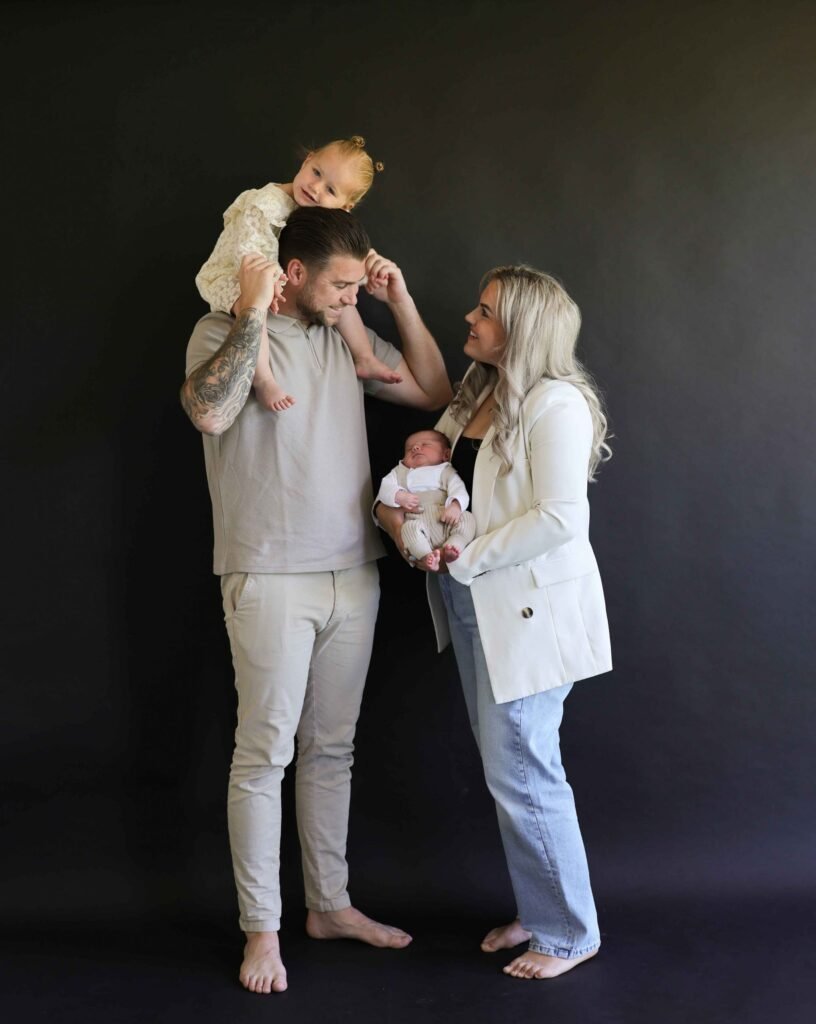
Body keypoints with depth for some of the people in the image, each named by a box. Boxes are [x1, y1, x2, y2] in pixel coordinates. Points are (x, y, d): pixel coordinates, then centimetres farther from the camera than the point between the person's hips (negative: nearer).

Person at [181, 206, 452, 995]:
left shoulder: (346, 338, 11)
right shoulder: (224, 331, -5)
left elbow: (435, 392, 15)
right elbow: (208, 412, -25)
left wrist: (401, 303, 6)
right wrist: (254, 312, -20)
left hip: (353, 576, 6)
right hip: (269, 579, -5)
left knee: (332, 750, 13)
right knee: (263, 754, 0)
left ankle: (330, 905, 27)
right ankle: (261, 929, 12)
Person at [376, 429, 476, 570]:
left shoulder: (445, 471, 21)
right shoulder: (400, 472, 27)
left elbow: (458, 489, 4)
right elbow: (385, 489, 13)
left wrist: (455, 505, -20)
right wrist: (399, 497, -11)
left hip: (446, 521, 1)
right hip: (418, 520, -1)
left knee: (467, 518, -25)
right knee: (410, 527, -33)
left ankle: (453, 546, -42)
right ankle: (426, 556, -47)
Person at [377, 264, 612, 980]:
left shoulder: (555, 405, -15)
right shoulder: (477, 397, 12)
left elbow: (560, 518, -22)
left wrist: (464, 557, -19)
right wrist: (395, 506, -8)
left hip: (529, 611, -8)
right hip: (473, 607, 9)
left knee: (520, 772, -2)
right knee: (510, 766, 16)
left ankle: (570, 933, 16)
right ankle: (537, 911, 31)